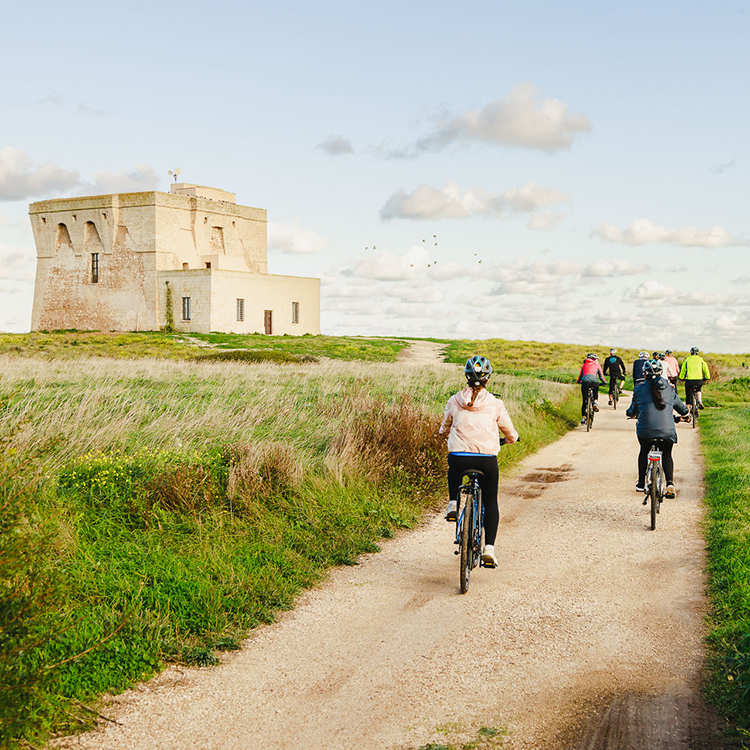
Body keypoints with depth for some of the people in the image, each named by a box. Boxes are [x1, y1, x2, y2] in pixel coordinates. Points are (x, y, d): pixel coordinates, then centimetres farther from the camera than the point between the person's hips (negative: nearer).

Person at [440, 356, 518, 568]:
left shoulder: (454, 401, 5)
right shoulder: (495, 404, 2)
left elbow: (445, 428, 22)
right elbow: (510, 434, 13)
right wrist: (510, 439, 37)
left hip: (459, 457, 1)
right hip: (487, 459, -1)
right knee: (491, 502, 18)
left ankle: (453, 503, 20)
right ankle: (489, 549, 6)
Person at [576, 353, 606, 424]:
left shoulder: (584, 365, 26)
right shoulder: (597, 365, 21)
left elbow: (580, 375, 28)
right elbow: (601, 376, 20)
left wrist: (578, 381, 46)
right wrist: (604, 382, 36)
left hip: (585, 382, 1)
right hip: (594, 382, -1)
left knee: (584, 402, 10)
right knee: (595, 393, 34)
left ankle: (583, 418, 6)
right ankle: (595, 402, 6)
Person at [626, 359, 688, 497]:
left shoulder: (639, 388, 6)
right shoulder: (669, 389, 12)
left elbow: (632, 411, 18)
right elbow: (682, 409, 20)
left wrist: (631, 413, 42)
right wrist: (684, 413, 44)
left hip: (645, 430, -1)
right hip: (667, 431, 1)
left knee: (644, 452, 27)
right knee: (667, 455, 23)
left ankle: (641, 484, 31)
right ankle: (670, 483, 3)